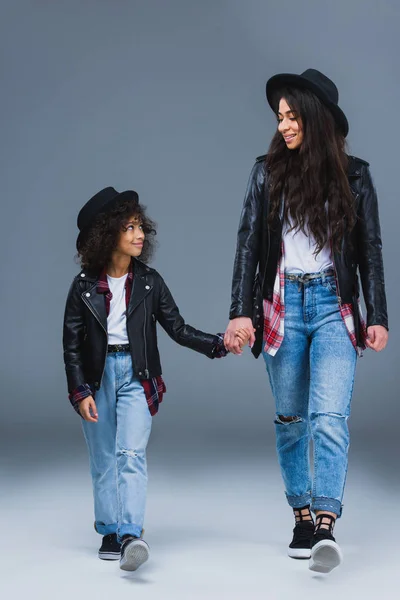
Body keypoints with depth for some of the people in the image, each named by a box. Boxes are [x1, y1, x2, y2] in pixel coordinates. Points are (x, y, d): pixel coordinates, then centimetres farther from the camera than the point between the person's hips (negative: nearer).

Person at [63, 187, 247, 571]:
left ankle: (131, 536, -23)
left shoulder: (149, 282, 4)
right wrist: (80, 392, -7)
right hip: (97, 377, 0)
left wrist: (219, 344, -9)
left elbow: (178, 329, 5)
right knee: (104, 460, 7)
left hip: (136, 375, 0)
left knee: (131, 453, -15)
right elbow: (71, 345, 1)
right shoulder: (84, 286, 0)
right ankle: (110, 532, 19)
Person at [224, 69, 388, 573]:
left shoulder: (352, 175, 3)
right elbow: (248, 243, 0)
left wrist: (377, 317, 2)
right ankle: (302, 518, 21)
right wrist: (240, 312, -9)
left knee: (330, 417, -15)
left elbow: (370, 249, 6)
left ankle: (325, 528, -17)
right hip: (283, 304, 2)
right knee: (291, 419, 9)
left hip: (333, 304, -1)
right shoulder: (267, 173, 3)